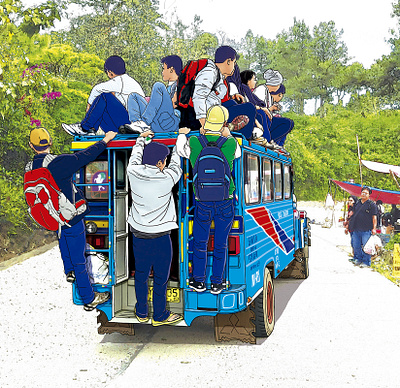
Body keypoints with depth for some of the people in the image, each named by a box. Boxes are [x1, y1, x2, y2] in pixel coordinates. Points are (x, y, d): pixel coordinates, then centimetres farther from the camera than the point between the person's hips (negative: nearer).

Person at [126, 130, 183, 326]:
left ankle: (141, 313, 33)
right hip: (160, 236, -4)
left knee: (141, 274, 19)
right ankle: (159, 316, 24)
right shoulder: (167, 179, -18)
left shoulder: (133, 173, -10)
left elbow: (135, 156, 13)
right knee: (161, 278, 11)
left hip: (138, 234, 5)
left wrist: (142, 138, 31)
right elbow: (176, 163, 2)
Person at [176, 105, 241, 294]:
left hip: (202, 203, 0)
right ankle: (216, 283, 22)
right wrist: (227, 135, 29)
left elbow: (180, 150, 13)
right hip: (225, 202, 0)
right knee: (220, 245, 13)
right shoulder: (230, 143, -10)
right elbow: (238, 153, 14)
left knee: (200, 243, 16)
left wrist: (182, 134, 32)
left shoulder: (193, 143, -10)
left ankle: (199, 281, 26)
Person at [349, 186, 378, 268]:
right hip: (356, 229, 6)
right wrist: (349, 224, 22)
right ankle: (358, 259, 27)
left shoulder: (372, 204, -2)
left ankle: (366, 262, 9)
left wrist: (374, 228, -11)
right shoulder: (357, 203, 15)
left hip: (366, 230, -6)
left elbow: (374, 217, -5)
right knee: (356, 246, 12)